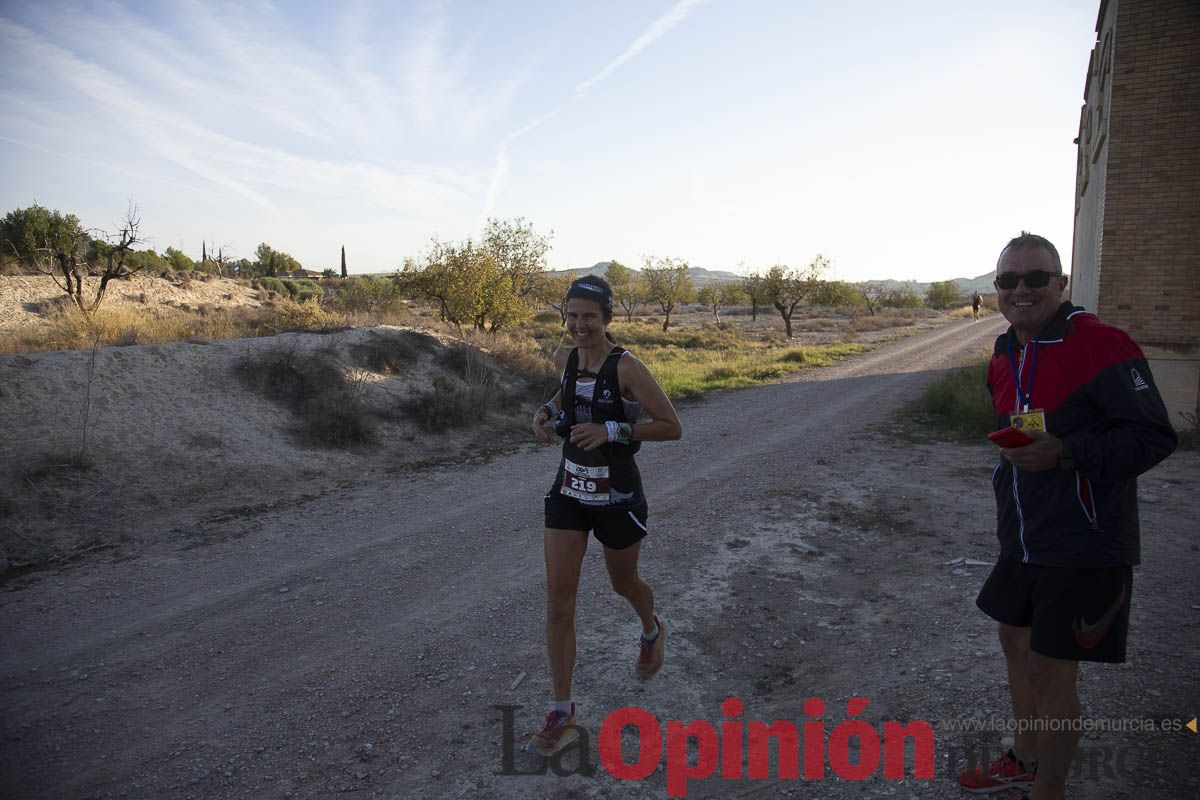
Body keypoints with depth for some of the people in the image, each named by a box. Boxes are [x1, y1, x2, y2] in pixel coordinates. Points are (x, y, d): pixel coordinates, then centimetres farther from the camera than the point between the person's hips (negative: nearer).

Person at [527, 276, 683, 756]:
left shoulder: (626, 367, -17)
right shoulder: (567, 360, 0)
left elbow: (672, 427, -16)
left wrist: (612, 431, -27)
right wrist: (547, 410, 2)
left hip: (617, 498, -4)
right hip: (568, 492, 5)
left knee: (623, 584, 19)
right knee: (558, 600, -1)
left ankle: (652, 631, 56)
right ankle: (562, 714, 12)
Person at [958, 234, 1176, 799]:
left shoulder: (1101, 345, -18)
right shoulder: (1005, 356, 7)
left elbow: (1155, 436, -18)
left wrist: (1067, 454, -30)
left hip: (1083, 546, -8)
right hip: (1025, 540, 8)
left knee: (1050, 672, 0)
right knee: (1016, 643, 20)